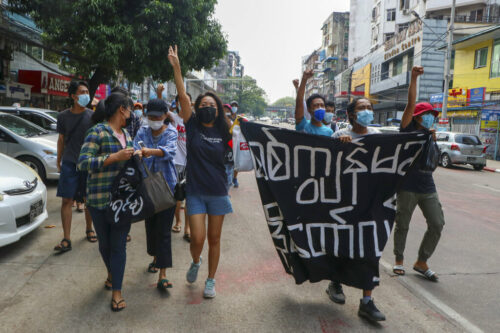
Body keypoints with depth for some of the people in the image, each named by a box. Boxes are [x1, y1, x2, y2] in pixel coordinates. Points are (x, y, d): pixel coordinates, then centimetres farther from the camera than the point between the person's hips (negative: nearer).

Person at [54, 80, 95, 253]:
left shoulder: (92, 116, 0)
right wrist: (59, 161, 13)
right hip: (69, 163, 1)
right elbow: (61, 139, 13)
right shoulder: (63, 116, 4)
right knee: (67, 200, -3)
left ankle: (89, 229, 31)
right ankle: (66, 240, 0)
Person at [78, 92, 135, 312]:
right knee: (105, 243, 13)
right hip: (100, 199, -4)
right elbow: (83, 162, -18)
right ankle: (111, 273, 41)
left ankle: (117, 291, 10)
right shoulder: (98, 132, -10)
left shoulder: (126, 134, 13)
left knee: (119, 244, 2)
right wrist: (115, 157, -24)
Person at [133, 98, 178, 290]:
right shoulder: (142, 132, 7)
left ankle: (163, 275, -4)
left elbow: (170, 150, -26)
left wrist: (150, 151, -46)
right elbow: (135, 149, -10)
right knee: (150, 224, 15)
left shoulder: (171, 132, -5)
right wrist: (137, 154, -35)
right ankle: (155, 257, 39)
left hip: (167, 185, -4)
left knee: (164, 229, -6)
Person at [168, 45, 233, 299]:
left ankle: (211, 280, 28)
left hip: (218, 192, 1)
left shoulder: (223, 132, 2)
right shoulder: (192, 126, -2)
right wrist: (176, 67, -19)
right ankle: (195, 262, 31)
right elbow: (183, 96, -12)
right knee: (198, 238, -5)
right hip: (195, 192, -1)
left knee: (214, 239, 9)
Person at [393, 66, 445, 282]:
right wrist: (414, 79, -22)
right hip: (407, 186, -6)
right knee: (402, 225, 6)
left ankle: (421, 262, 17)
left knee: (437, 224, 2)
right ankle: (399, 260, 26)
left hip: (427, 187, 6)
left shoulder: (429, 134, 14)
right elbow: (411, 104, -16)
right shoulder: (408, 129, -3)